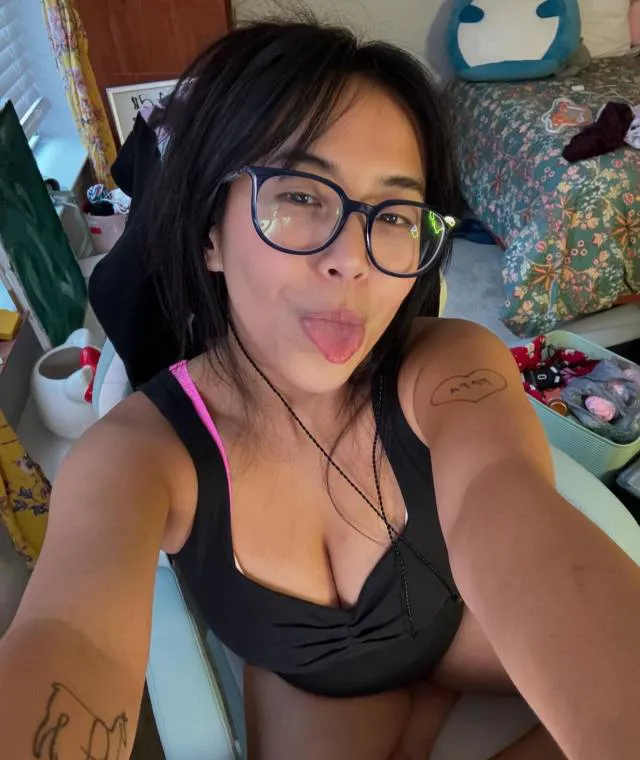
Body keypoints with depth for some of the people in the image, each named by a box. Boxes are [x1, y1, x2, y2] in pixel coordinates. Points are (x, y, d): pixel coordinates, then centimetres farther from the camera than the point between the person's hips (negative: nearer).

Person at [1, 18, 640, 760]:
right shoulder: (135, 453, -28)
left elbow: (518, 534, -44)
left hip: (464, 619, 2)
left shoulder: (454, 372, -28)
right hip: (314, 688, 0)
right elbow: (72, 640, -43)